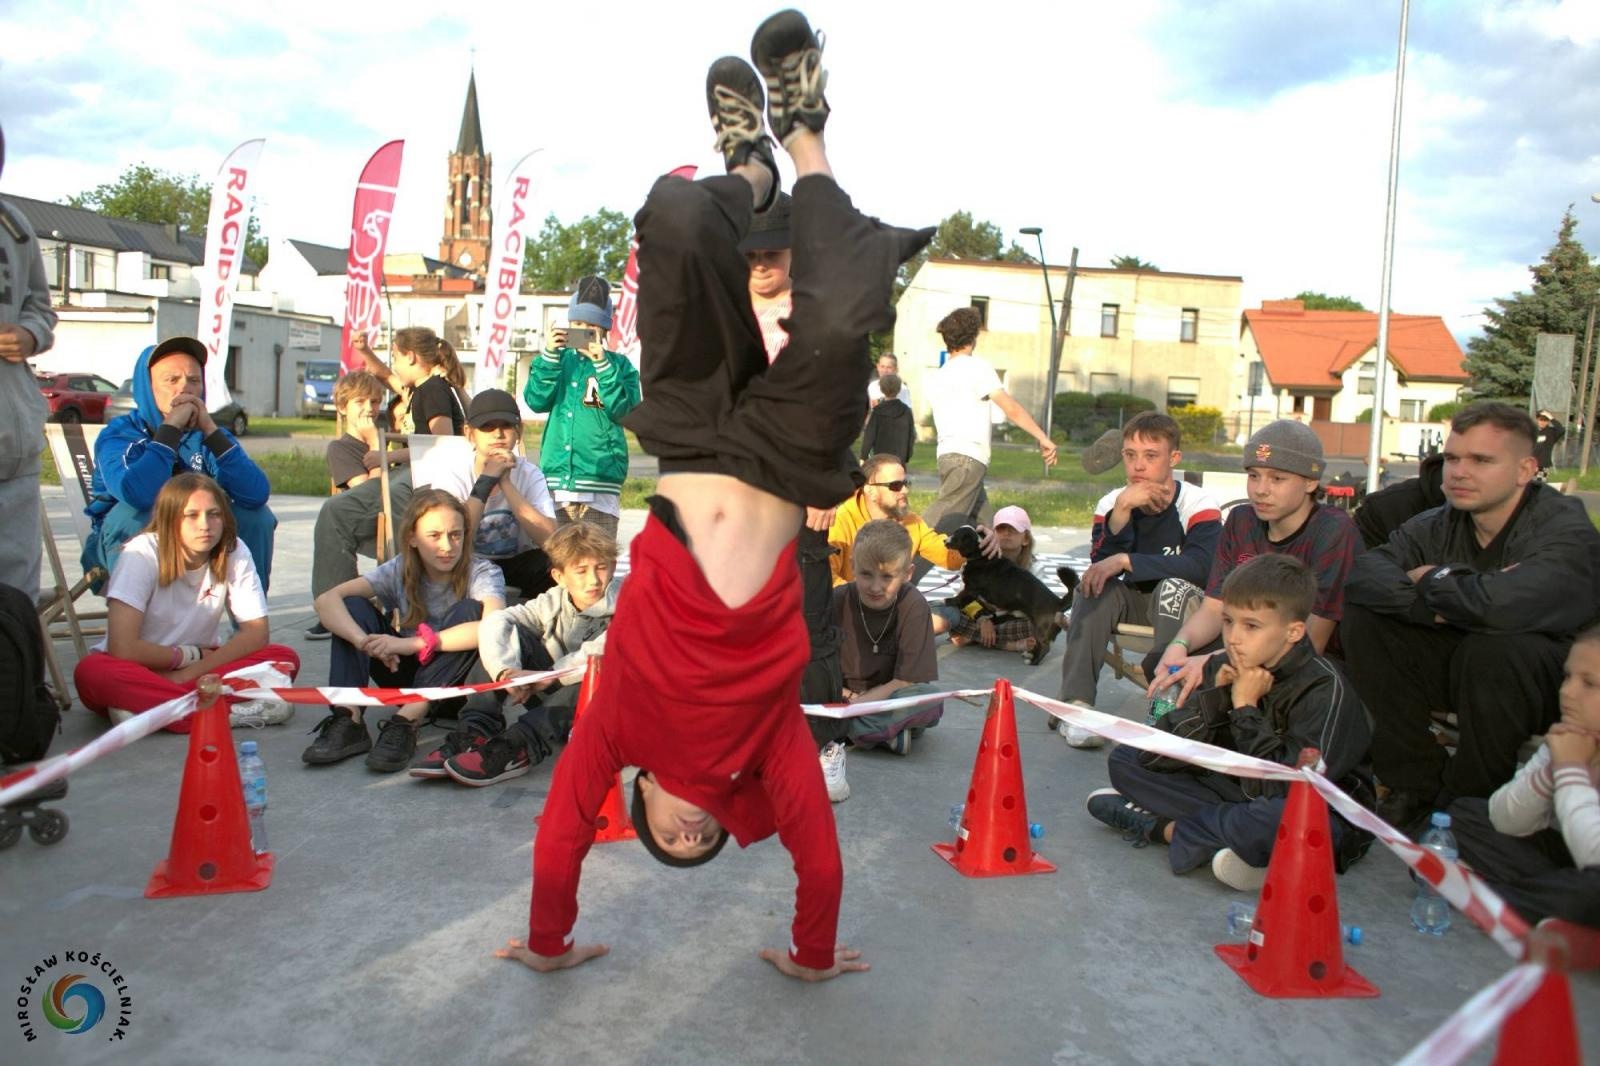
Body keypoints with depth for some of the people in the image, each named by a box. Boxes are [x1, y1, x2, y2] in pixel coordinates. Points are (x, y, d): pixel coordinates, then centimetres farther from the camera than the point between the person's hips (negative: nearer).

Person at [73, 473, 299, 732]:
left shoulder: (234, 551, -11)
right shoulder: (142, 554, -19)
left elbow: (257, 632, -12)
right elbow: (123, 649, -25)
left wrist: (192, 671, -21)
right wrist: (191, 655, -13)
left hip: (198, 668, 3)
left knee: (285, 659, -22)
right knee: (91, 673, -37)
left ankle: (147, 707, -29)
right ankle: (231, 713, -35)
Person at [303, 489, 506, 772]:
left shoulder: (482, 573, -16)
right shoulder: (400, 571, -7)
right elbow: (326, 599, -18)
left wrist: (412, 643, -41)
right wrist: (365, 641, -38)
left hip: (456, 684, -3)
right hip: (407, 674, 3)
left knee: (469, 611, -30)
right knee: (353, 607, -14)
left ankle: (406, 723, -36)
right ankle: (348, 720, -26)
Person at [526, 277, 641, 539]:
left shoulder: (619, 364, 7)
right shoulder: (560, 359, 14)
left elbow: (622, 409, -7)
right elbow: (536, 400, 1)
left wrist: (602, 364, -13)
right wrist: (549, 355, -7)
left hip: (600, 477, -2)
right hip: (556, 475, 2)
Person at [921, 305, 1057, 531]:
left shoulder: (937, 376, 20)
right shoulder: (977, 367, -4)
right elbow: (1011, 409, -9)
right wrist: (1043, 438, -8)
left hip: (948, 455, 8)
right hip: (967, 459, -8)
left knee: (981, 527, 9)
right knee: (940, 523, -14)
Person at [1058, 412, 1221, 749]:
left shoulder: (1198, 503, -15)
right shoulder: (1112, 502, -5)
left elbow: (1201, 564, -32)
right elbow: (1100, 566, -18)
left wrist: (1126, 561, -35)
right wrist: (1122, 509, -31)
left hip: (1186, 605, -3)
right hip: (1135, 599, 3)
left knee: (1173, 587, -35)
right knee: (1093, 587, -26)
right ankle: (1076, 704, -31)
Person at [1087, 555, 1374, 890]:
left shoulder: (1325, 689, -20)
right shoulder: (1223, 669, -3)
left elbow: (1278, 788, -30)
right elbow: (1155, 756, -8)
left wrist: (1245, 707, -22)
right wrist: (1216, 699, -18)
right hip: (1239, 793, 6)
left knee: (1279, 818, -43)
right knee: (1123, 760, -1)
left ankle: (1164, 827, -16)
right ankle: (1234, 834, -17)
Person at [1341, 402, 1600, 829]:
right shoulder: (1439, 525, -2)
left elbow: (1501, 605, -41)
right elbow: (1362, 575, -18)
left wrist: (1432, 580, -20)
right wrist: (1435, 606, -34)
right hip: (1457, 665, 5)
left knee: (1498, 645, -36)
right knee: (1363, 615, -13)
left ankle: (1468, 800, -12)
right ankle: (1416, 782, -5)